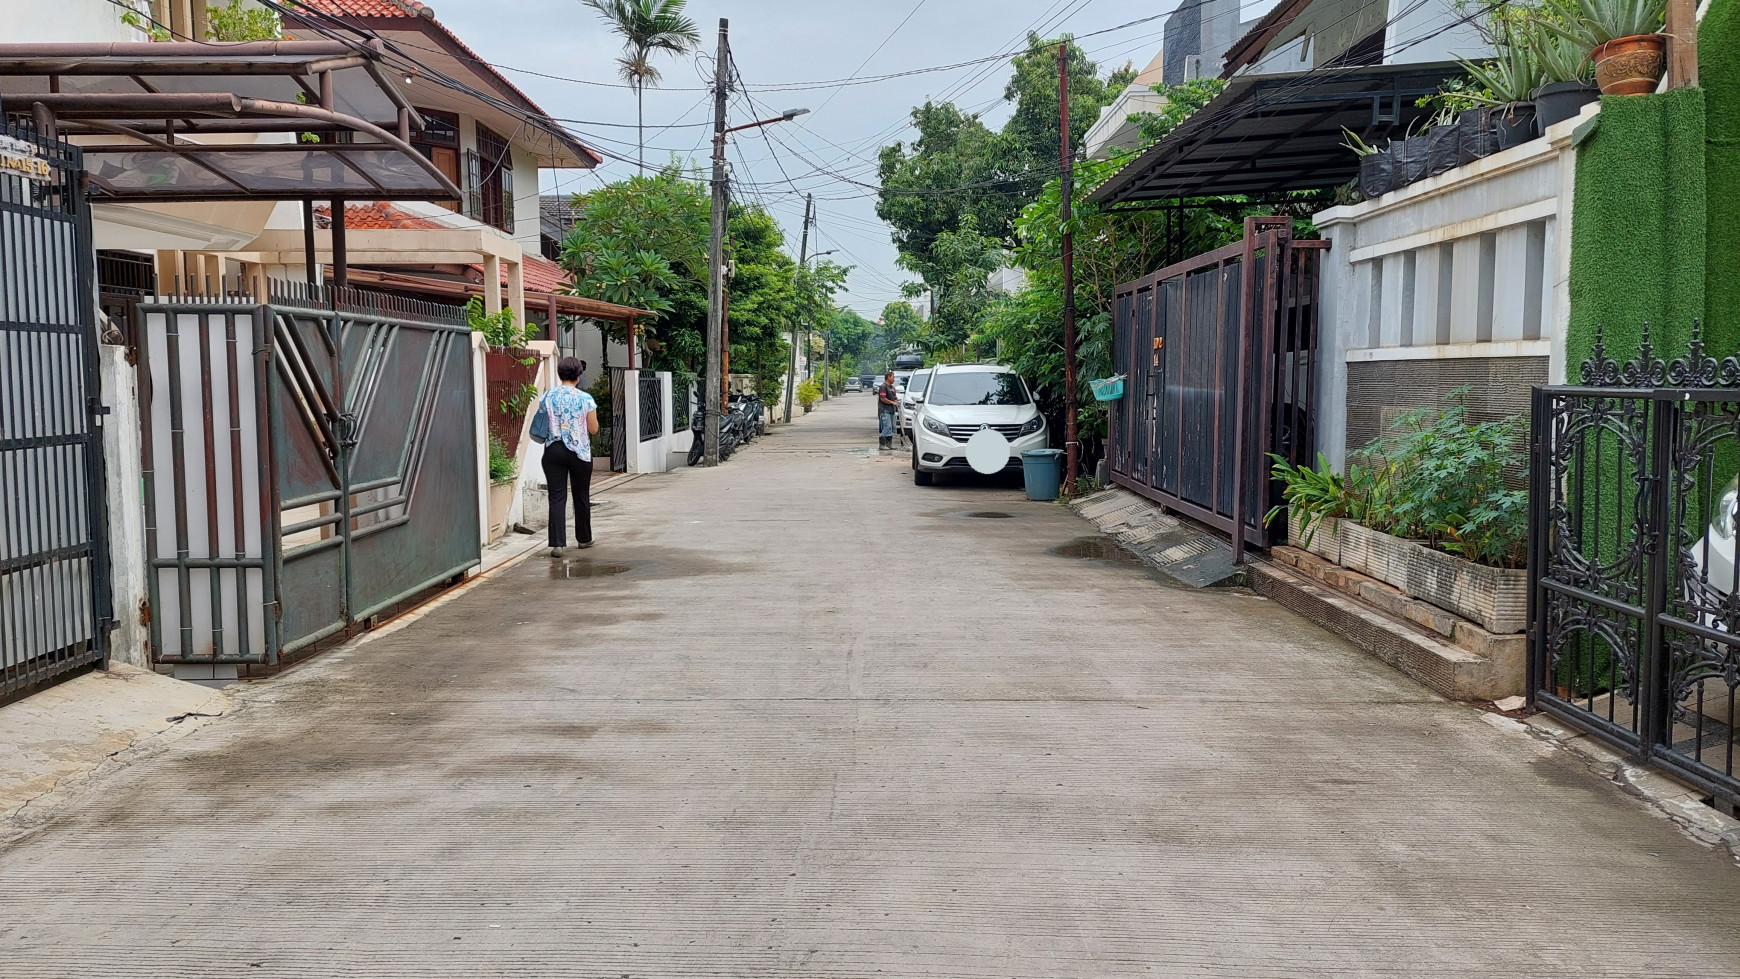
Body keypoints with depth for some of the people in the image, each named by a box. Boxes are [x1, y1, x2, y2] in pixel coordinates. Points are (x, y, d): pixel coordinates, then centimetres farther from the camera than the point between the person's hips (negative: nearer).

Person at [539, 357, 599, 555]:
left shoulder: (548, 397, 0)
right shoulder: (585, 399, -6)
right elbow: (593, 429, -3)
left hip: (553, 450, 1)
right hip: (579, 452, -1)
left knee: (557, 497, 0)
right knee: (581, 496, 14)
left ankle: (558, 543, -10)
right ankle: (583, 538, 27)